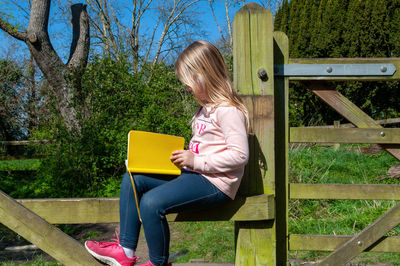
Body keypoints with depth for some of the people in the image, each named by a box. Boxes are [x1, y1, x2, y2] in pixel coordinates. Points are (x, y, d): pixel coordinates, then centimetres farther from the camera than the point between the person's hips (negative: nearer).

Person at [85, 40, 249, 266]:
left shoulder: (228, 110, -15)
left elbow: (240, 155, -21)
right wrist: (185, 156, 5)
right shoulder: (206, 107, 17)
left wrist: (196, 161, -21)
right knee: (133, 179, 3)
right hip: (193, 173, 11)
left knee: (152, 202, -26)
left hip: (215, 184, -10)